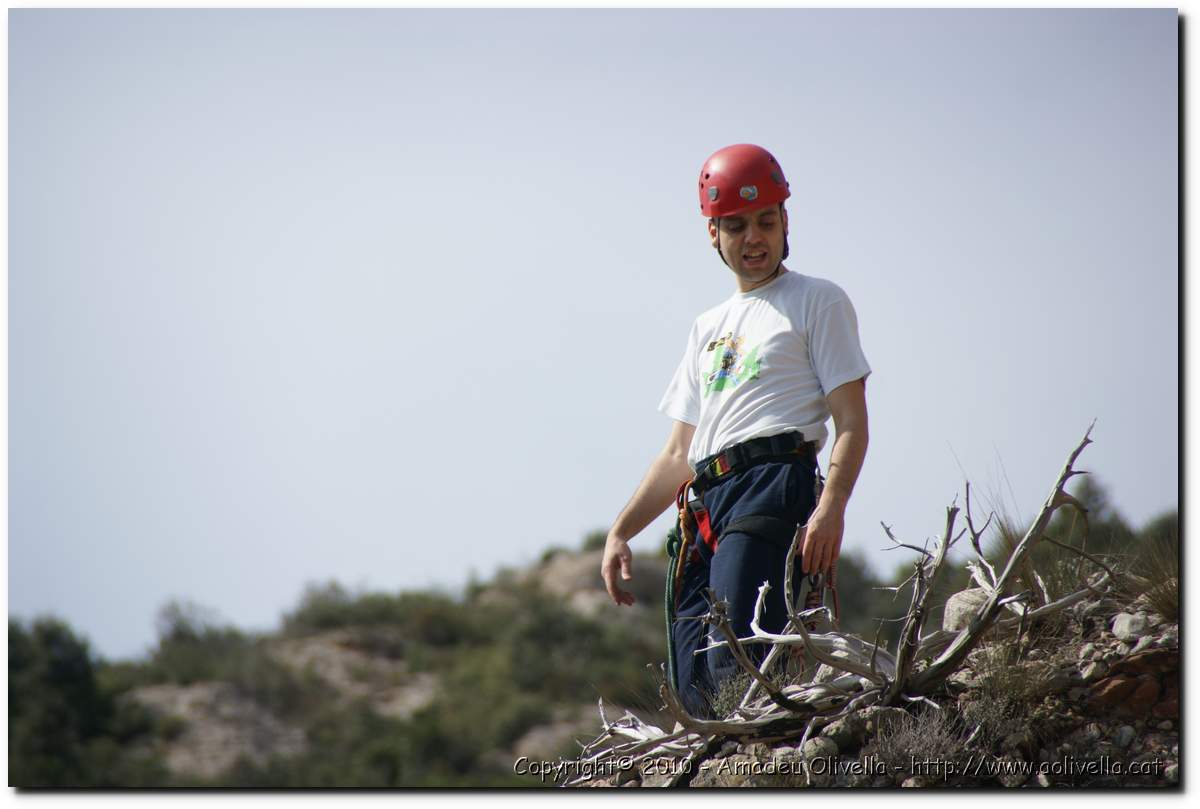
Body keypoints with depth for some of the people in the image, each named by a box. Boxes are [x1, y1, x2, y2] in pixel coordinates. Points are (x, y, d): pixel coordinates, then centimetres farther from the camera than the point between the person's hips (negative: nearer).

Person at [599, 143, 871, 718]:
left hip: (776, 487, -7)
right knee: (695, 687, -7)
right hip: (706, 509, 7)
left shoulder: (818, 301, 11)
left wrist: (830, 508, -16)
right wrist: (620, 532, 19)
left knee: (735, 669, -26)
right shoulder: (709, 329, 30)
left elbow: (851, 422, 0)